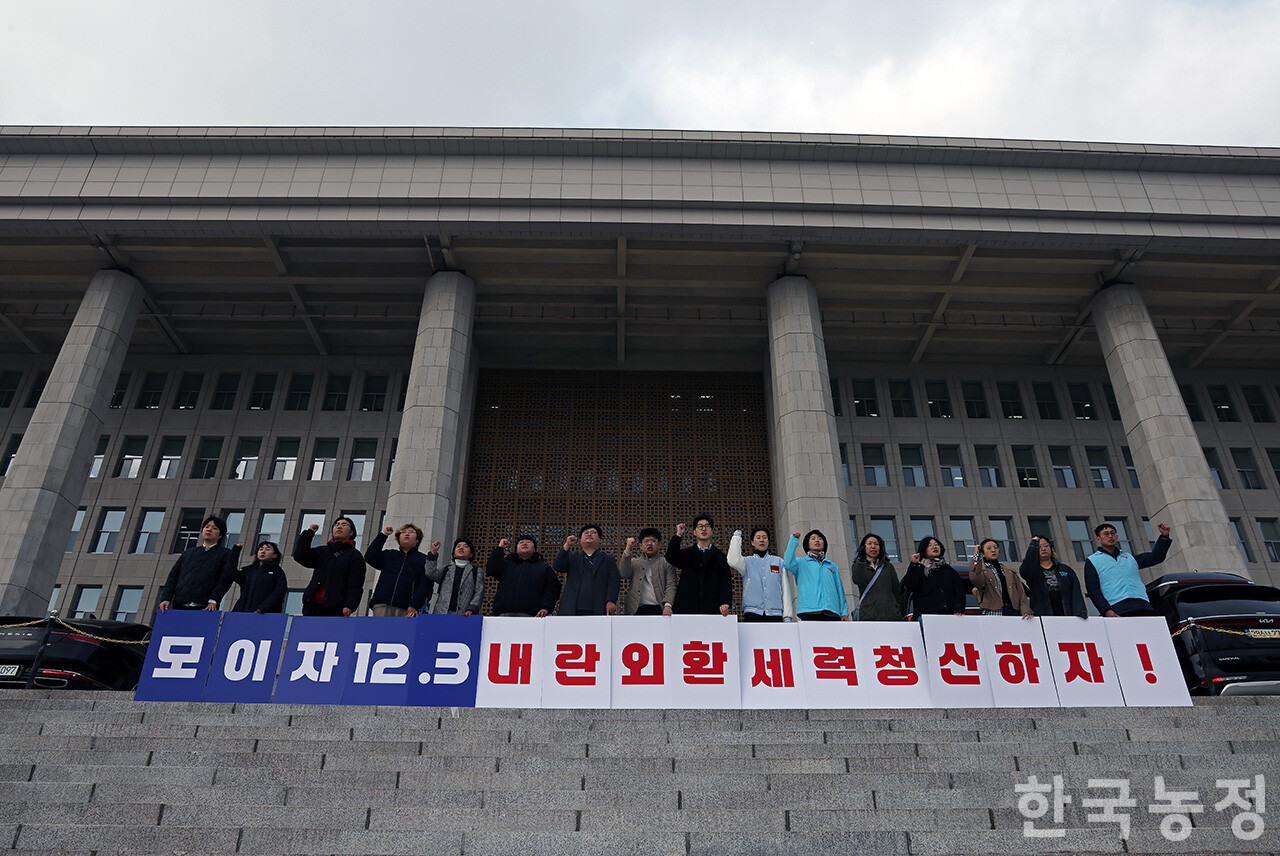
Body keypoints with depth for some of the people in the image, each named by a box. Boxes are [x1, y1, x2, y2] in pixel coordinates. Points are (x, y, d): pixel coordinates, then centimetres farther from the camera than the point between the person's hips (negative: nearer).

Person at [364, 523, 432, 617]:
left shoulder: (423, 560, 16)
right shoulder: (389, 555, 26)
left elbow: (424, 586, 4)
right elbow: (369, 558, 8)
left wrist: (414, 606, -12)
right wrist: (383, 535, 12)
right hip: (382, 606, 2)